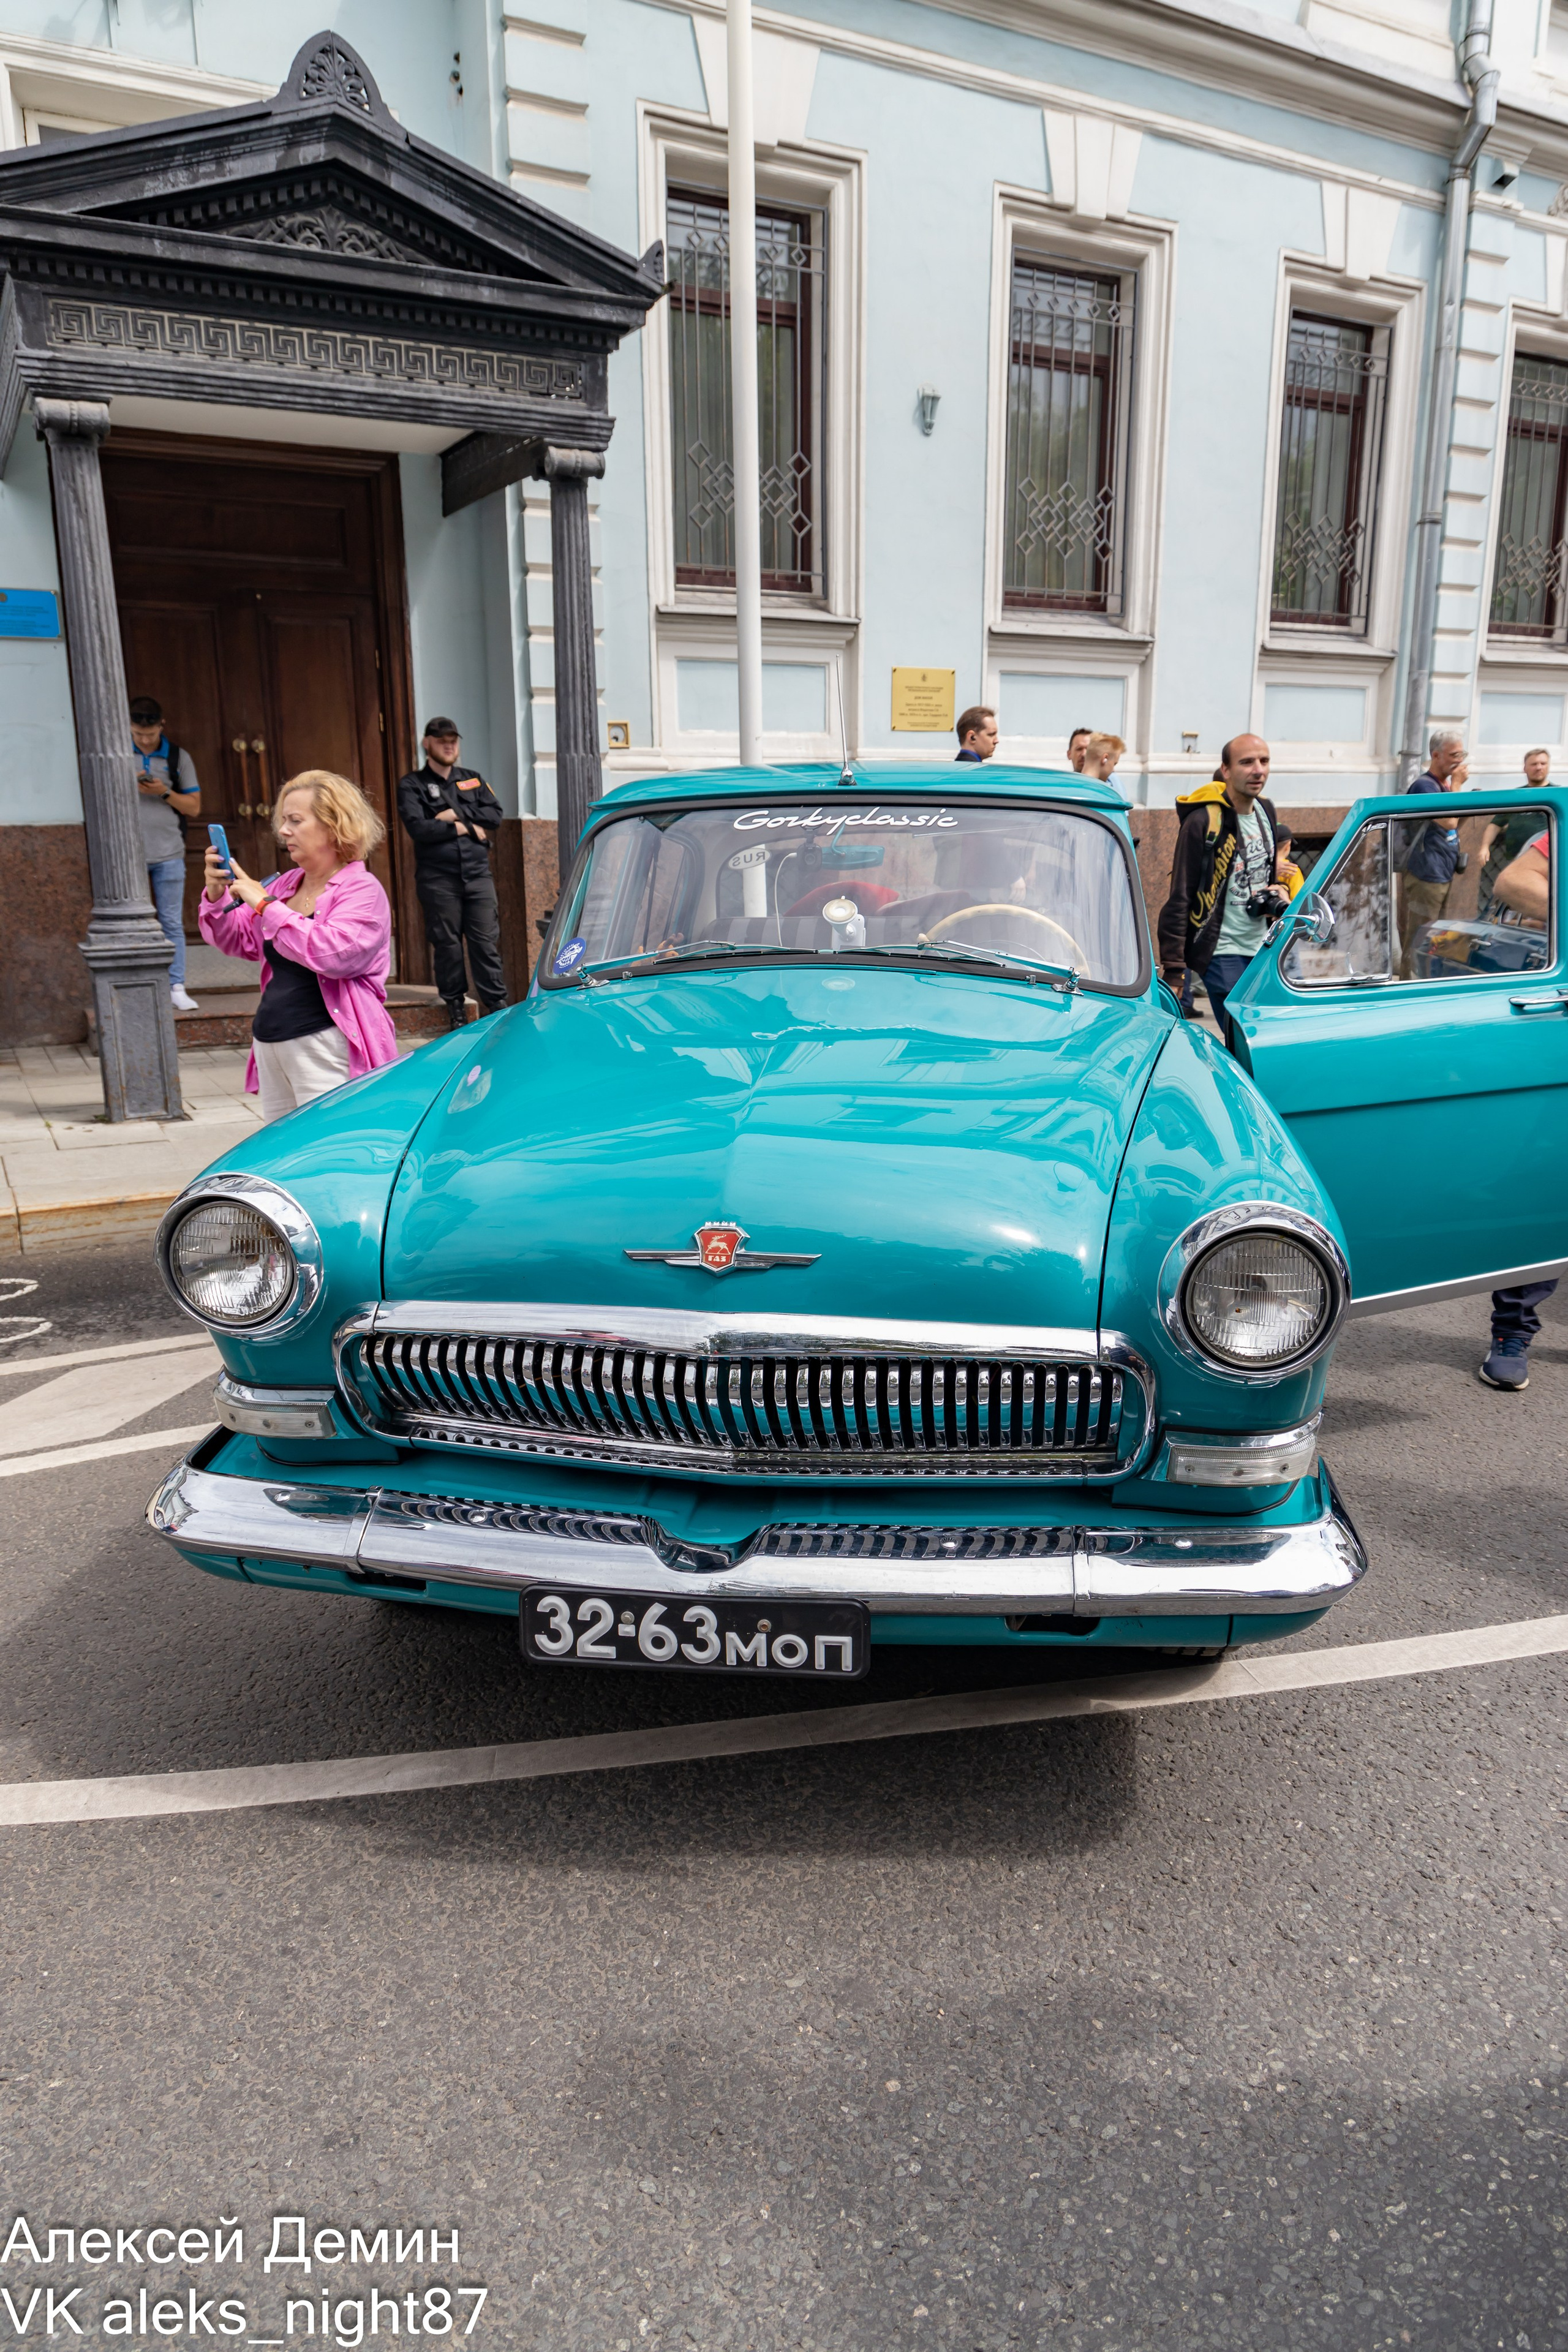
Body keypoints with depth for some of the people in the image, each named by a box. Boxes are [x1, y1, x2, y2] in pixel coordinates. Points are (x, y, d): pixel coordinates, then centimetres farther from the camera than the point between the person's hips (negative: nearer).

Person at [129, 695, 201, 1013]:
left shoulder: (178, 757, 7)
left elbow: (194, 807, 5)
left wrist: (164, 793, -11)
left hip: (169, 855, 0)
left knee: (172, 923, 0)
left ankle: (177, 988, 2)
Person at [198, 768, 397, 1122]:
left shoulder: (362, 891, -7)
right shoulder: (284, 884, 14)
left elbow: (332, 952, -24)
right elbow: (237, 940, 22)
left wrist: (265, 905, -17)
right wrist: (217, 894, 3)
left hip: (326, 1051, -8)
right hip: (271, 1046, 8)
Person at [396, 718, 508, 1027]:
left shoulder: (473, 779, 18)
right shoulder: (412, 786, 4)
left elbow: (496, 814, 4)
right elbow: (418, 828, -11)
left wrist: (456, 814, -7)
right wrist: (466, 827, -6)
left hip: (478, 874, 3)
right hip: (438, 879, -3)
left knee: (486, 943, -1)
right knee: (447, 945, 1)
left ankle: (497, 1006, 3)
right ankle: (456, 1008, 10)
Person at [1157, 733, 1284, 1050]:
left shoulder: (1266, 811, 8)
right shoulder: (1203, 821, -14)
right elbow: (1179, 900, -14)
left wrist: (1276, 892, 2)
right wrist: (1174, 969, -17)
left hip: (1263, 948, 7)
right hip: (1222, 954, -7)